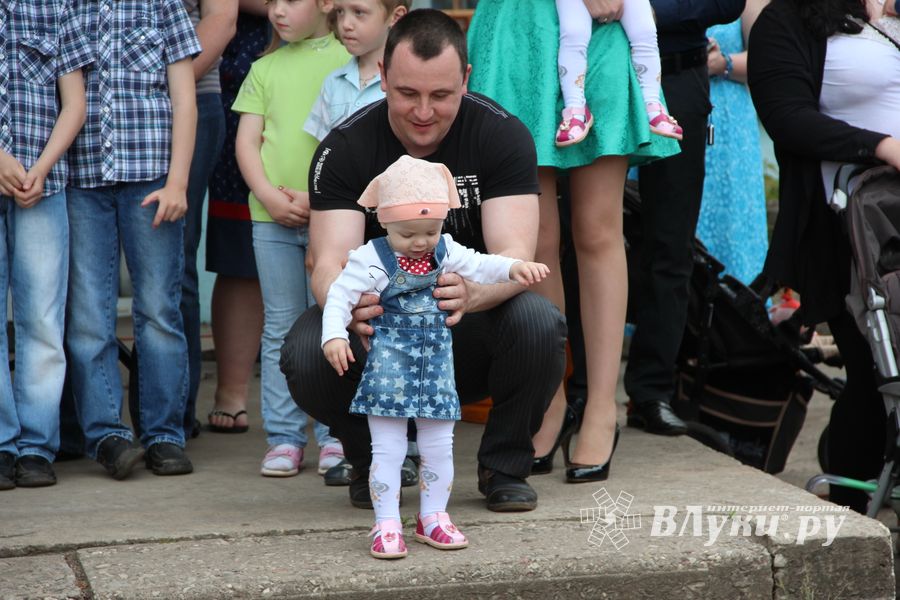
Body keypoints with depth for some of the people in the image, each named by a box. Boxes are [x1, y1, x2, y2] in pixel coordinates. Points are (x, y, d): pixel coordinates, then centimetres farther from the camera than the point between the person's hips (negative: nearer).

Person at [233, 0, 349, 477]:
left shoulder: (348, 59, 1)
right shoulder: (265, 69, 13)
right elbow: (246, 139, 9)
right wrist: (269, 195, -6)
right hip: (272, 217, 3)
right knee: (281, 327, 5)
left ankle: (334, 434, 9)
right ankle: (284, 437, 9)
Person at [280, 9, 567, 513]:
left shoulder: (502, 134, -14)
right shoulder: (344, 149, -13)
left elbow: (516, 254, -24)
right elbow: (331, 261, -22)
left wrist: (472, 294, -49)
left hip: (471, 328, 0)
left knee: (539, 324, -32)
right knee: (305, 354, -30)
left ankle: (506, 467, -4)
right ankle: (372, 463, 3)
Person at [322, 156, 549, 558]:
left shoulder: (445, 252, 3)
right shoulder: (371, 259, -13)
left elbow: (479, 266, 9)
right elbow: (339, 296, -15)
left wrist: (514, 268, -9)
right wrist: (334, 336, -29)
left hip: (436, 363, 5)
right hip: (389, 366, -5)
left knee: (440, 447, 10)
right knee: (388, 449, -2)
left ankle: (433, 517, 24)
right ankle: (387, 526, 4)